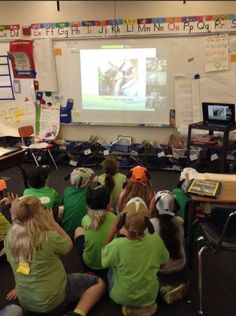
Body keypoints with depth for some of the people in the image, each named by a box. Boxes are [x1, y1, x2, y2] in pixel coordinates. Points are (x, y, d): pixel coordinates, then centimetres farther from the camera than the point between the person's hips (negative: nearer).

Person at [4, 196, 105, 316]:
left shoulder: (9, 238, -11)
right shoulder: (49, 237, -29)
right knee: (98, 283, 3)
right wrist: (52, 222, -8)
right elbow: (69, 245, -6)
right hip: (51, 301, -7)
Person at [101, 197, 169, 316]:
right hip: (149, 296, 2)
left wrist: (113, 229, -13)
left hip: (122, 297, -2)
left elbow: (104, 262, -8)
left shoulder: (117, 244, -31)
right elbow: (163, 260, -2)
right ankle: (145, 306, 19)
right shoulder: (156, 240, -23)